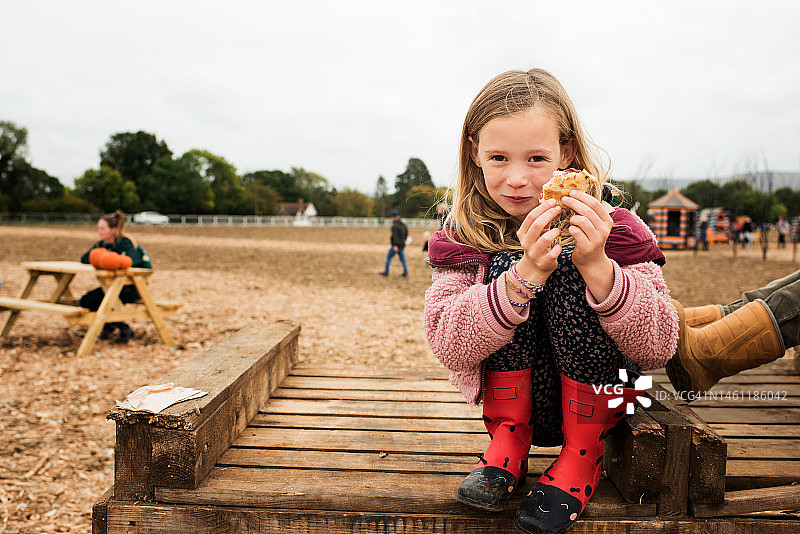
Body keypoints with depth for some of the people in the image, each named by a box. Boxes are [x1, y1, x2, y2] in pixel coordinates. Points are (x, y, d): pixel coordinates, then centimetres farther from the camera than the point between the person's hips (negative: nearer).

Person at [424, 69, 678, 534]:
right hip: (518, 401, 1)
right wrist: (526, 274, -35)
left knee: (570, 271, -24)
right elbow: (447, 345, -21)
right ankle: (508, 442, -7)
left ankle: (584, 452, -10)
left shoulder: (607, 225, -13)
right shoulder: (466, 233, -9)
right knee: (504, 263, -21)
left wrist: (596, 267, -37)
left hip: (600, 400, -1)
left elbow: (658, 348, -20)